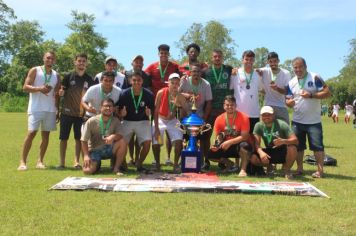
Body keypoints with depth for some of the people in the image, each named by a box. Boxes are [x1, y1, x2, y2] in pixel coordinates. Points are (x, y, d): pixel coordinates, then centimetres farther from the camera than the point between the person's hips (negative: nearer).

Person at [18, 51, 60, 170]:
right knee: (31, 133, -10)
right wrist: (39, 89, -21)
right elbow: (25, 87, -5)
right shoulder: (35, 71, 2)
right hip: (36, 108, -4)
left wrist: (58, 110, 9)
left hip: (50, 109, 4)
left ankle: (40, 161, 10)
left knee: (46, 135, 3)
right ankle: (23, 161, -6)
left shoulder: (56, 75, 14)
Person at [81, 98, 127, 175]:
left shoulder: (115, 121, -3)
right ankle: (97, 164, 13)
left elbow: (120, 136, -16)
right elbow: (84, 140, -6)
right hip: (94, 151, -2)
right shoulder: (91, 121, -10)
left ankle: (116, 168, -12)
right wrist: (86, 155, -17)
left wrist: (113, 136, -38)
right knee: (87, 171, -26)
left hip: (109, 149, 2)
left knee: (123, 142, -27)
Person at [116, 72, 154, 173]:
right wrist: (122, 113, -27)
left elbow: (152, 109, 1)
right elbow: (120, 112, -4)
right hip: (127, 122, 0)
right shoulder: (124, 94, -10)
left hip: (143, 121, 0)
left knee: (147, 142, -18)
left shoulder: (149, 94, -10)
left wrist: (148, 113, -21)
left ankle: (139, 164, 8)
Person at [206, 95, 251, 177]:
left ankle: (243, 169, -21)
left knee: (244, 145, -39)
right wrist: (217, 145, -22)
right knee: (210, 154, -15)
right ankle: (229, 163, 10)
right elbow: (218, 137, 1)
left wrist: (229, 142, -28)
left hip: (238, 145, -4)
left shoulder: (243, 117, -17)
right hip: (226, 147, 4)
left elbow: (244, 136, -20)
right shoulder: (219, 119, -6)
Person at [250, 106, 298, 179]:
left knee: (292, 148, -36)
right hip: (269, 152, 2)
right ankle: (269, 166, 9)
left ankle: (286, 170, -7)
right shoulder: (258, 126, -8)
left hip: (283, 152, -2)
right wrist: (261, 152, -39)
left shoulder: (282, 124, -16)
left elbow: (295, 140, -23)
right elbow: (256, 144, -16)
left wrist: (283, 141, -45)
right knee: (253, 158, -25)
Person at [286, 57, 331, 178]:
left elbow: (327, 92, -10)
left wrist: (311, 95, -21)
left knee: (317, 146, -3)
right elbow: (288, 99, 11)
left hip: (314, 121, -4)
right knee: (297, 146, 9)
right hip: (297, 121, 5)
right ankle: (299, 169, 21)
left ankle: (320, 170, 6)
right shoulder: (291, 83, 8)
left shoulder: (315, 78, -6)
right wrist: (289, 102, -14)